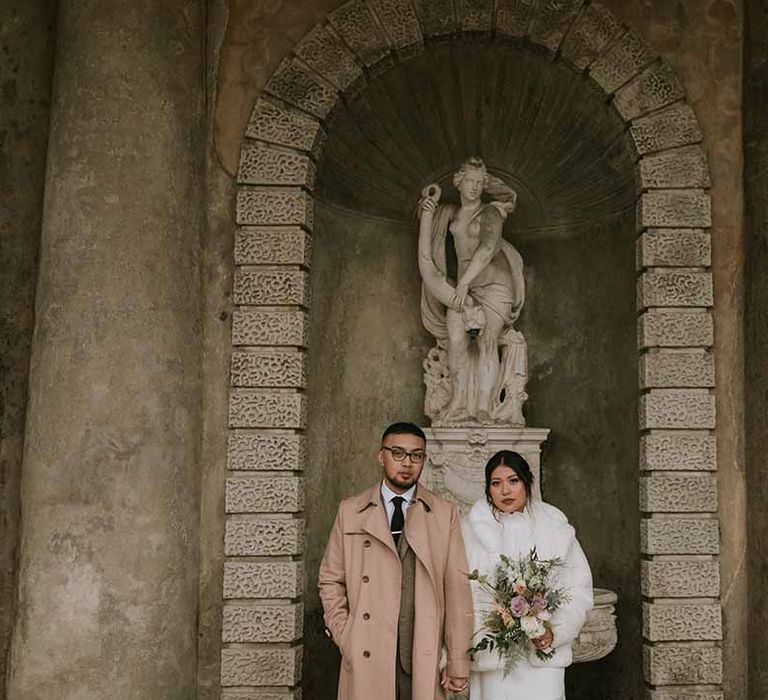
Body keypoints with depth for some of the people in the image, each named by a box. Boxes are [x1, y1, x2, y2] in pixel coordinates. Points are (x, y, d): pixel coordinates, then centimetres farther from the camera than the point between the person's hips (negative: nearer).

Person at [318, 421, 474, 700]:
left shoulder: (445, 514, 6)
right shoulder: (350, 511, 8)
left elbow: (457, 588, 2)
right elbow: (330, 580, 10)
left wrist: (458, 662, -2)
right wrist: (345, 639, -1)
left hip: (425, 662, 0)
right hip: (366, 660, 0)